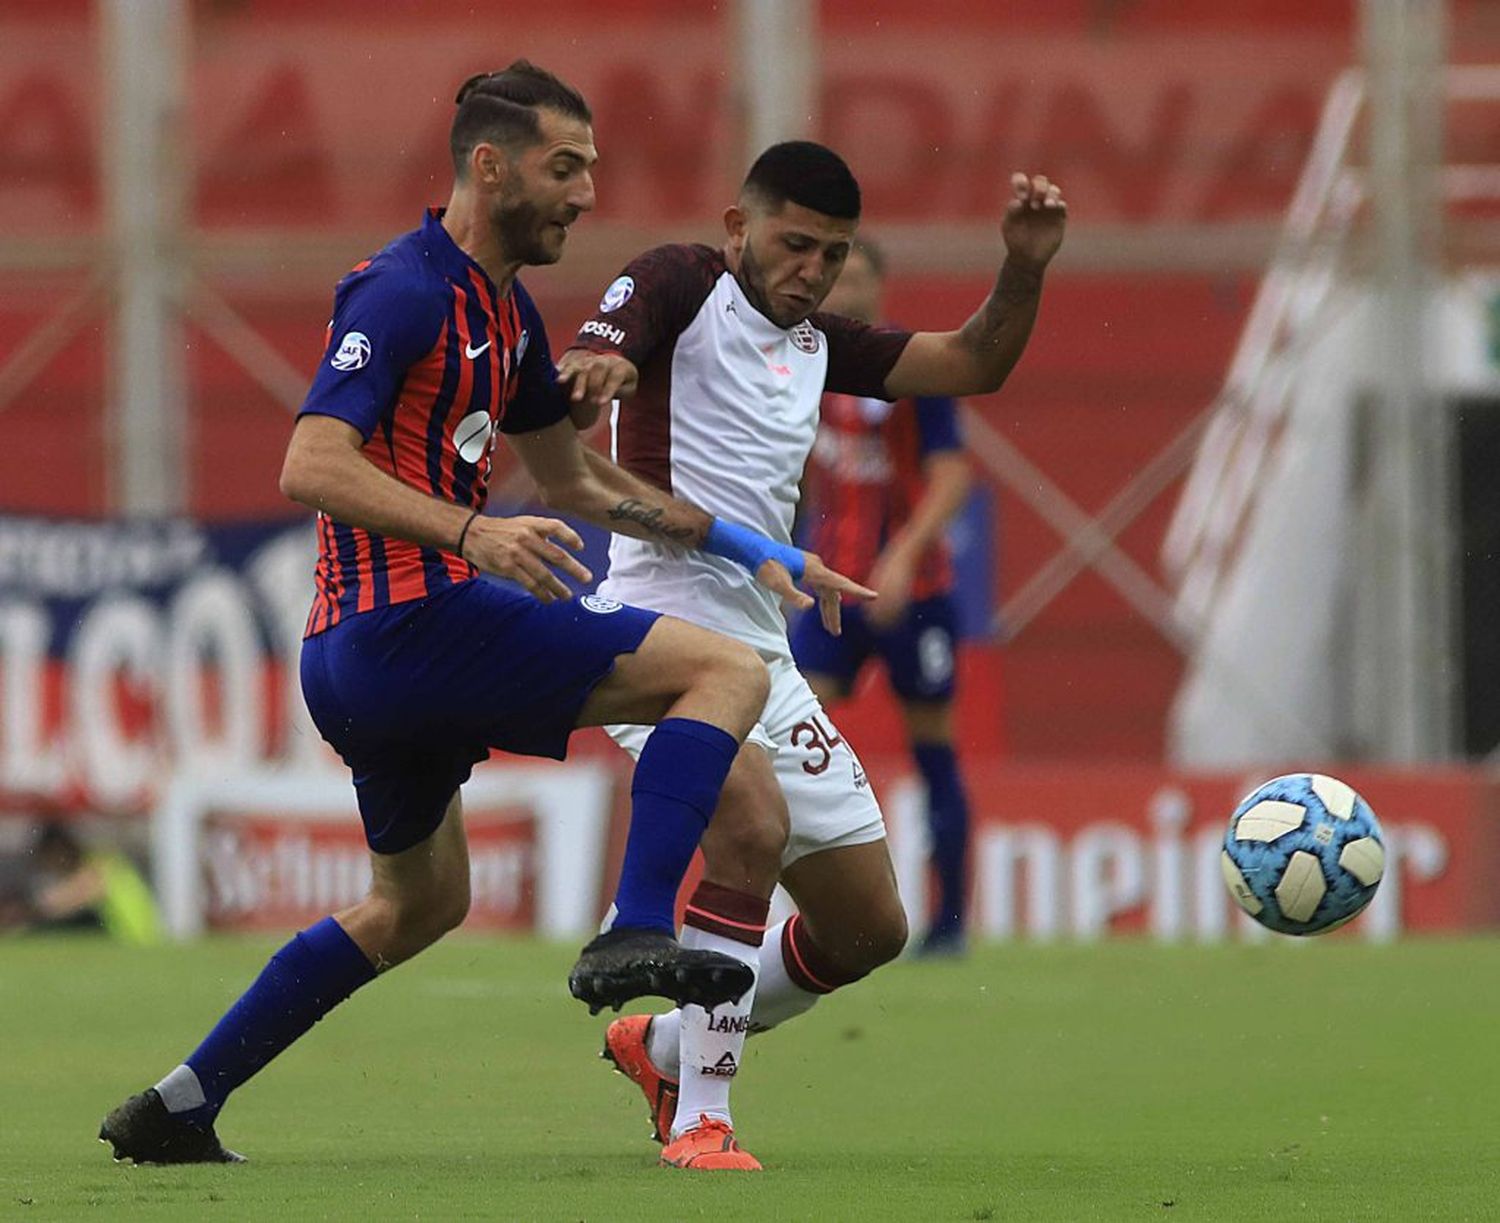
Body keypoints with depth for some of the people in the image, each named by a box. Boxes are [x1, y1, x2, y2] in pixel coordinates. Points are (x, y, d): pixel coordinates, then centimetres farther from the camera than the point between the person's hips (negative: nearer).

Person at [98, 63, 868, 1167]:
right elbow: (311, 466, -22)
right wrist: (474, 531, -32)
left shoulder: (506, 312, 19)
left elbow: (577, 479, 30)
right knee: (729, 672, -14)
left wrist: (747, 548, 24)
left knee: (419, 903, 28)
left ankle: (178, 1108, 27)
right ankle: (636, 937, -27)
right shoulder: (407, 291, -11)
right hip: (412, 622, -11)